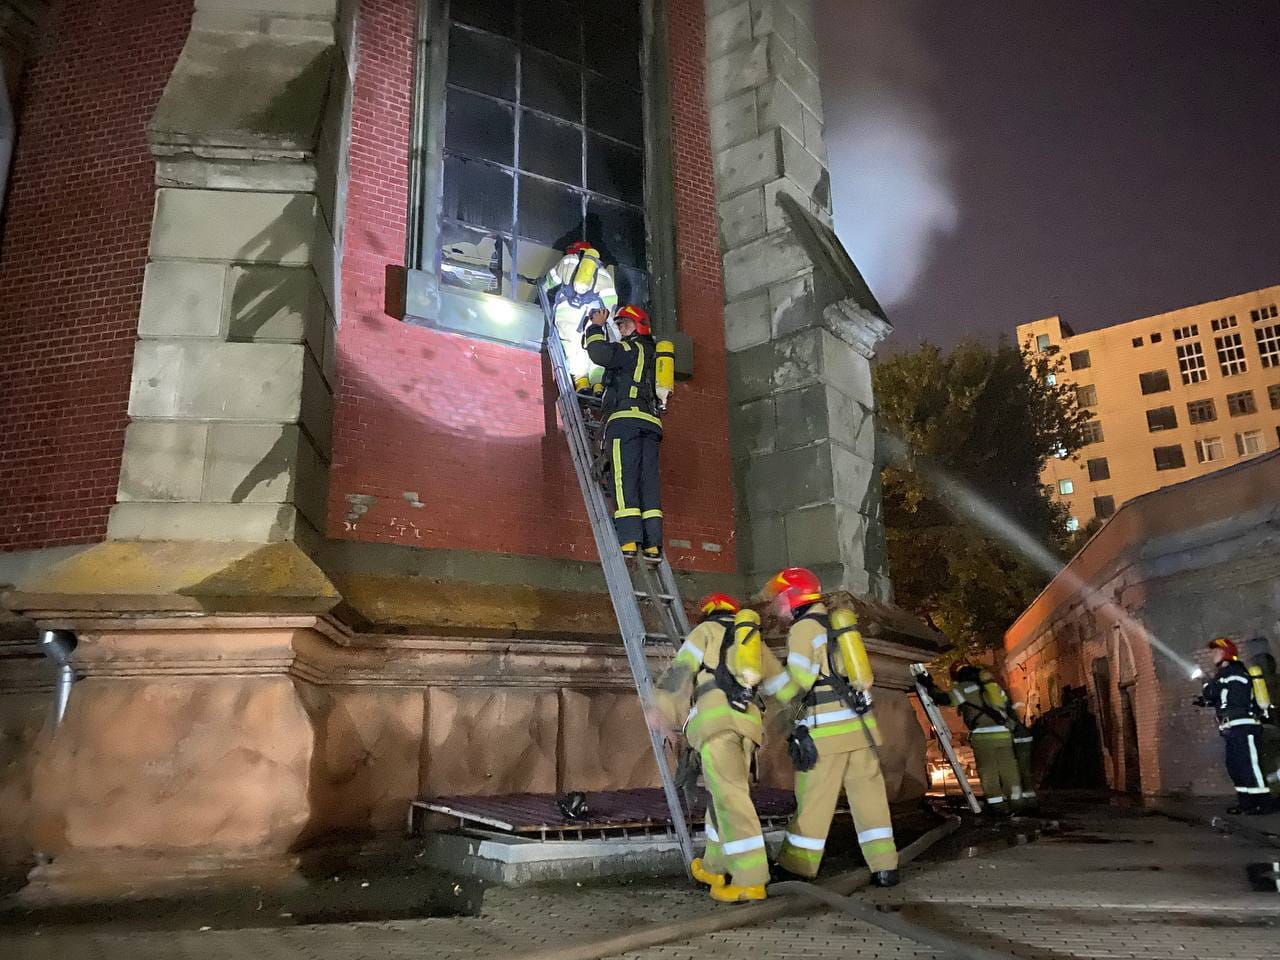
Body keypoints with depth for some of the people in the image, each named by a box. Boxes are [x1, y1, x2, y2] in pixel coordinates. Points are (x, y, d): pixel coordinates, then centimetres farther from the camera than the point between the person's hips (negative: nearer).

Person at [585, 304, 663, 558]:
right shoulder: (651, 354, 31)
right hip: (651, 422, 8)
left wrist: (597, 327, 4)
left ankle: (629, 540, -22)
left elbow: (600, 354, -11)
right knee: (648, 480, -1)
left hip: (625, 418, -8)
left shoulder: (632, 348, 4)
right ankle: (653, 544, -8)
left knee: (625, 478, -13)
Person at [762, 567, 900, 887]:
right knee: (868, 795, 9)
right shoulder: (835, 624, 18)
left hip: (826, 728, -7)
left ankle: (798, 865, 11)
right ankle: (884, 866, 9)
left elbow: (798, 682, -13)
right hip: (860, 722, 7)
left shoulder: (803, 628, -6)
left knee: (814, 799, 1)